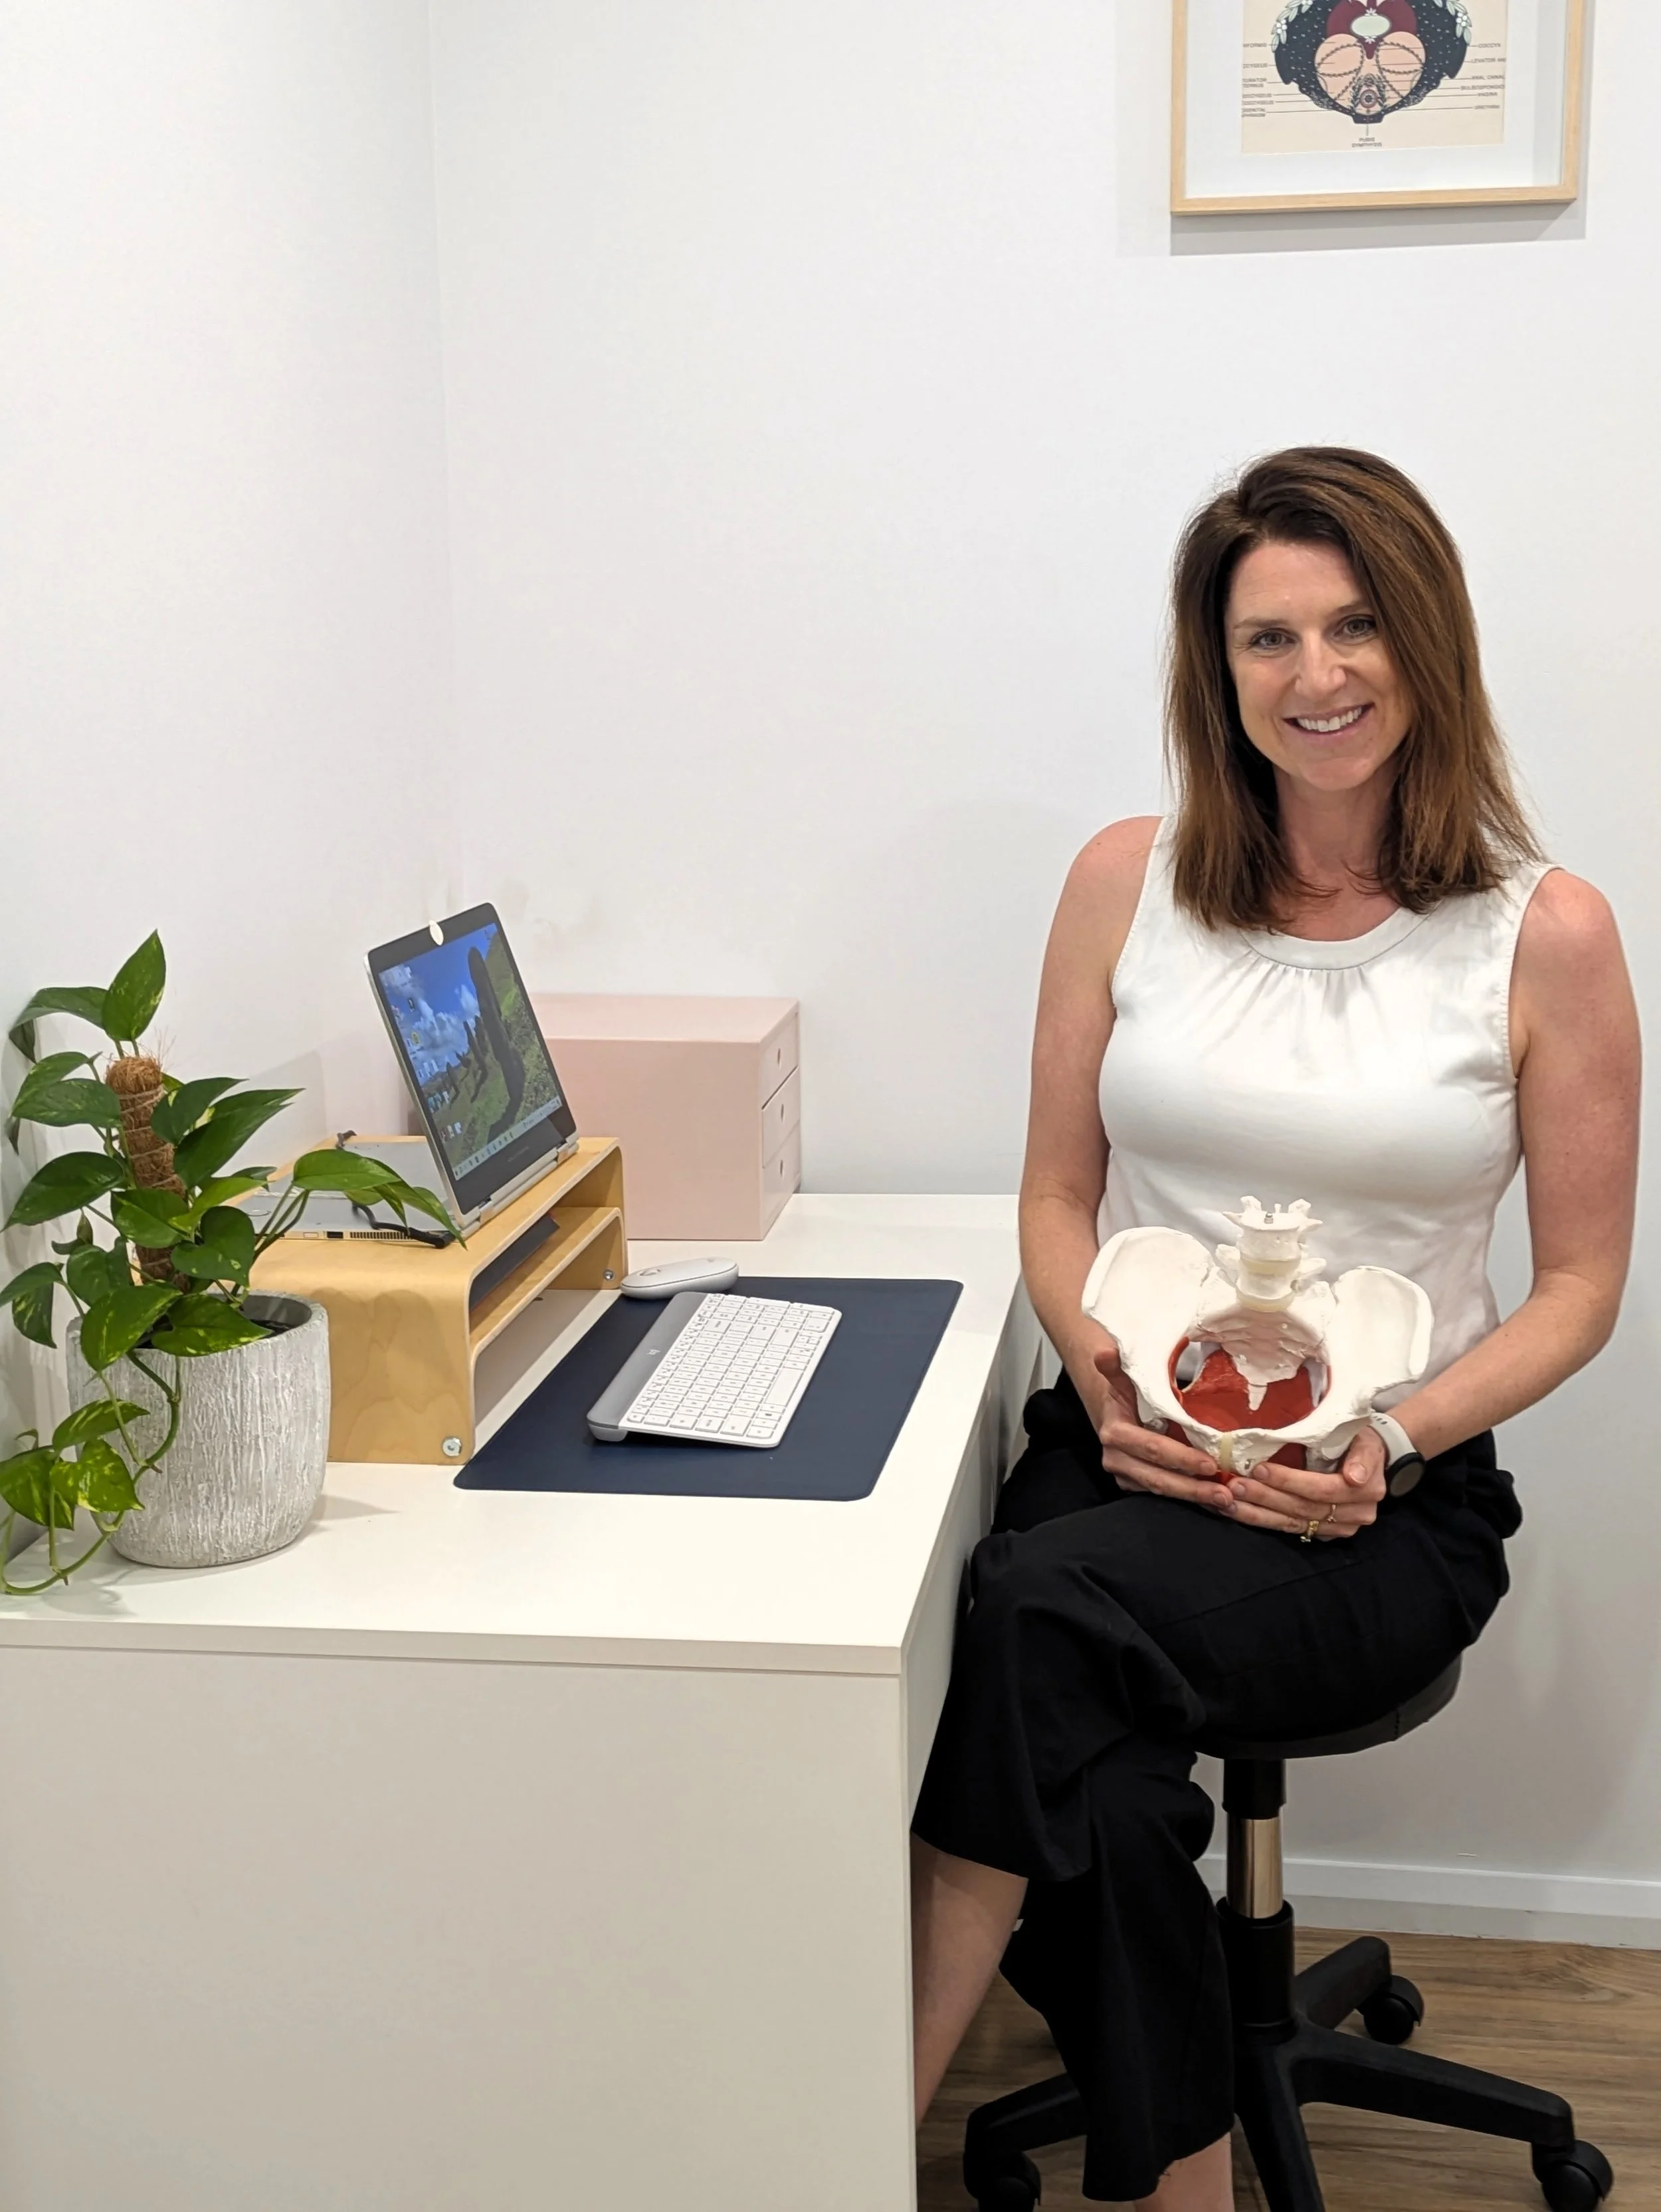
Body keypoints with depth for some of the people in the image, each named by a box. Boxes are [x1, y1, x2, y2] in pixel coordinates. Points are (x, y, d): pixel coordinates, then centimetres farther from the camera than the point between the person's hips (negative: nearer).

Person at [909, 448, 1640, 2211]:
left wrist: (1388, 1440, -13)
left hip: (1389, 1501, -2)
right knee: (1094, 1798, -28)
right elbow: (1058, 1194, 11)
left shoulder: (1546, 936, -1)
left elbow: (1578, 1285, 3)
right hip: (1124, 1449, 3)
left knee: (1048, 1615, -32)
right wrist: (1106, 1379, -10)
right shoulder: (1129, 884, 6)